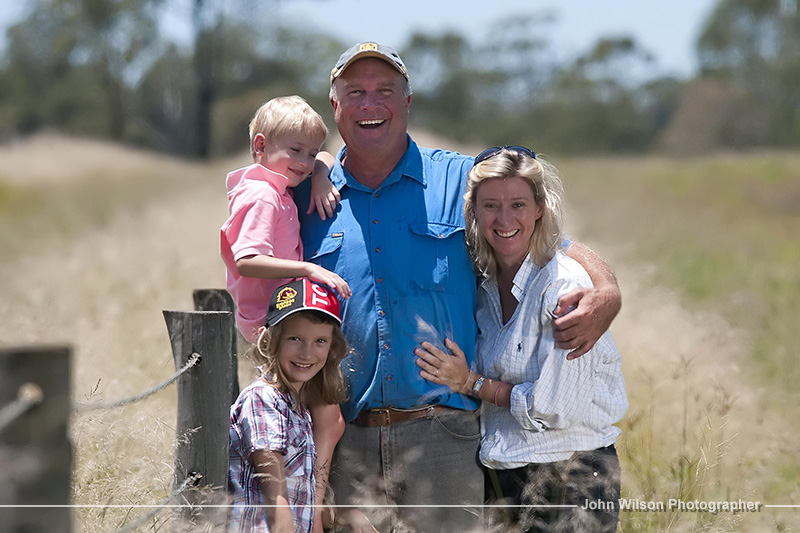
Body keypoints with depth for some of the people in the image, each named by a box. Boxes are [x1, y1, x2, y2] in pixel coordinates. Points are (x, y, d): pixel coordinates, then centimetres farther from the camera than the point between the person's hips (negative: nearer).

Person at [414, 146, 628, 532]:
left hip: (573, 482, -7)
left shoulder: (565, 285, -16)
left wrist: (471, 383, -9)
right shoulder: (485, 288, 6)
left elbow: (558, 407, -19)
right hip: (500, 481, 7)